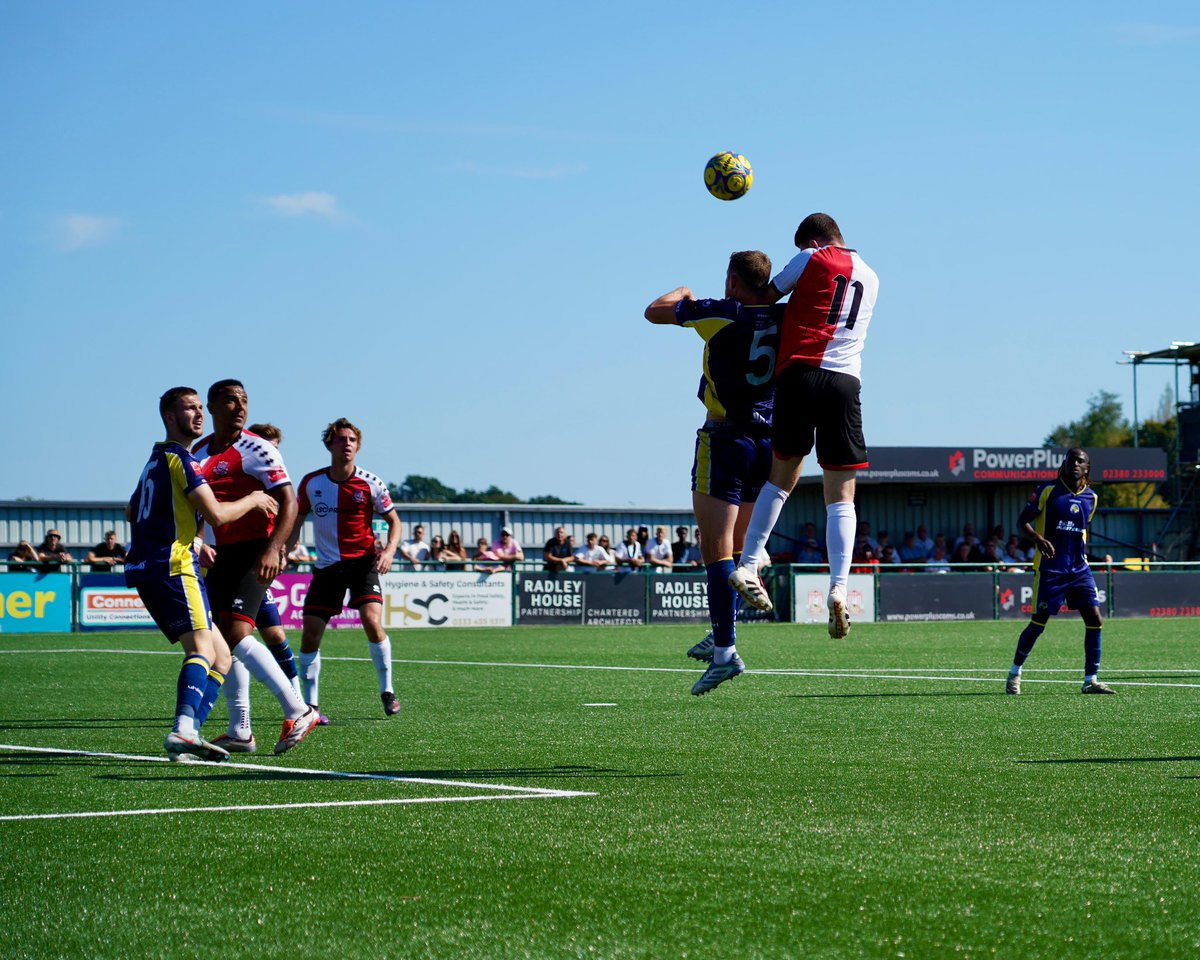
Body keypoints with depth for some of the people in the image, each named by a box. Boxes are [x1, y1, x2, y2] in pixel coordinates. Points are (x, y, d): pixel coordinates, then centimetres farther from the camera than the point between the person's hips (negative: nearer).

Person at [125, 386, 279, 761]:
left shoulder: (157, 458, 23)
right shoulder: (180, 458, -7)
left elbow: (131, 512, 35)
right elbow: (217, 514, -15)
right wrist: (253, 500, 4)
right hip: (173, 566, -10)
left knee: (220, 656, 9)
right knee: (202, 649, -22)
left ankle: (189, 734, -4)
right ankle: (183, 731, -42)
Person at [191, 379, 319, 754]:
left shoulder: (256, 450, -9)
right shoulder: (198, 453, 13)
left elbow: (289, 502, -14)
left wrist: (273, 549, -25)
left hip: (255, 553, -8)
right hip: (223, 555, 8)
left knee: (236, 635, -19)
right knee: (223, 639, 7)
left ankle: (298, 712, -17)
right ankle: (240, 732, 13)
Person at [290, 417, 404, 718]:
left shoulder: (370, 484, -6)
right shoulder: (311, 482, -1)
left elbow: (393, 521, 4)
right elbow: (297, 519, 13)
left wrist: (389, 550, -14)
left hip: (362, 561, -2)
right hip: (327, 566, 2)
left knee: (372, 621, -21)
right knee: (310, 634, -5)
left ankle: (387, 691, -2)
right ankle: (310, 704, 10)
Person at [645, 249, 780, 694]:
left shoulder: (723, 314, -10)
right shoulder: (785, 319, 1)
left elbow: (655, 312, 1)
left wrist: (680, 294, 22)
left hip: (725, 438, -6)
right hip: (771, 441, 6)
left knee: (717, 549, -9)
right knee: (739, 546, 18)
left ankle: (725, 651, -18)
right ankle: (722, 634, 23)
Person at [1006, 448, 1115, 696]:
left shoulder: (1090, 497, 9)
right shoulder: (1048, 491, -6)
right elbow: (1022, 520, -6)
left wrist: (1082, 554, 15)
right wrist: (1039, 539, -24)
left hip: (1079, 569, 4)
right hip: (1050, 568, -4)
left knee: (1094, 619, -7)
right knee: (1039, 621, -1)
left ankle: (1090, 680, -2)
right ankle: (1014, 673, 19)